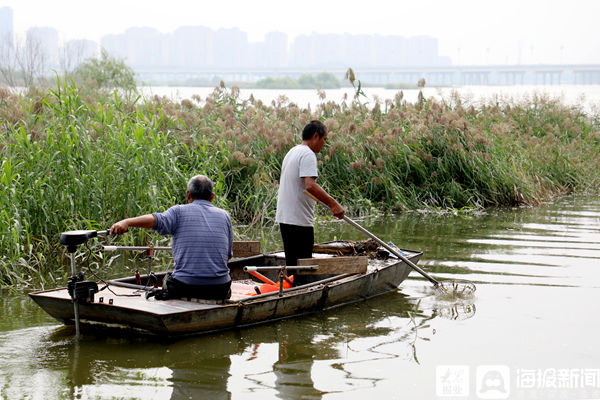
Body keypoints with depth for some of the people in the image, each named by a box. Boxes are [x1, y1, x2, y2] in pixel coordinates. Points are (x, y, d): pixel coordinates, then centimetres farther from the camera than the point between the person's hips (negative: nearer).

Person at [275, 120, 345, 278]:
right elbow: (310, 185, -28)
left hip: (284, 217, 10)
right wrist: (333, 204, -29)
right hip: (299, 220, -10)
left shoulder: (292, 152, 18)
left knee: (292, 263, 15)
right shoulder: (308, 154, -14)